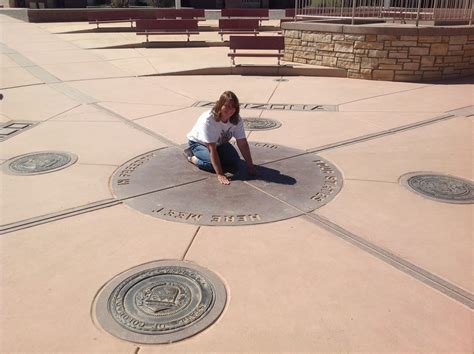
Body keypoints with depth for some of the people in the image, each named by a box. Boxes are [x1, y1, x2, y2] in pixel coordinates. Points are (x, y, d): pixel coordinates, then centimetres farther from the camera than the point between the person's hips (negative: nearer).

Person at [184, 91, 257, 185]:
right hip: (198, 143, -5)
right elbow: (212, 149, -38)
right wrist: (220, 174, -41)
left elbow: (242, 143, -16)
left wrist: (250, 166, -21)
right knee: (214, 165, -28)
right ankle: (191, 157, -2)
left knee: (235, 162, -15)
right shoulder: (208, 120, -37)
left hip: (219, 143, 5)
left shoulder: (237, 120, -21)